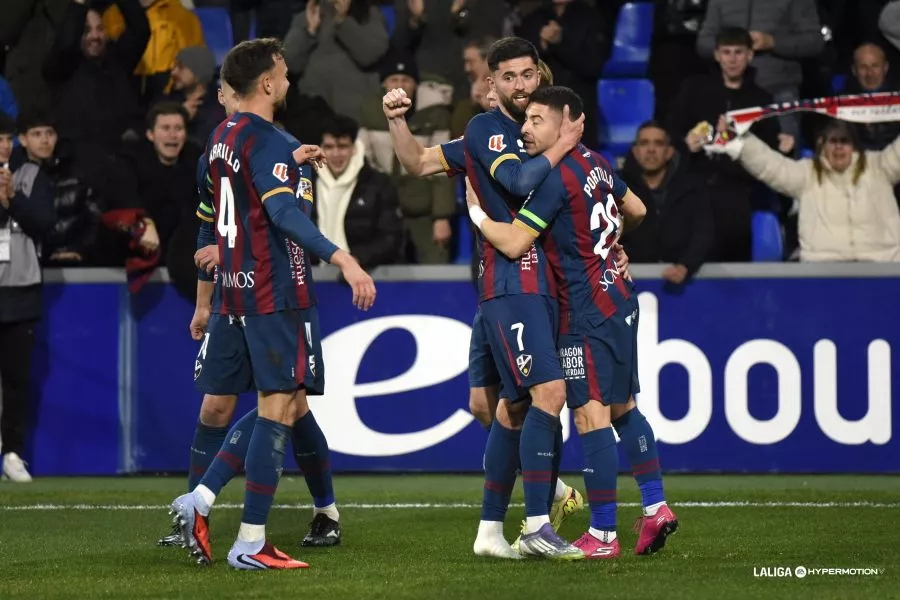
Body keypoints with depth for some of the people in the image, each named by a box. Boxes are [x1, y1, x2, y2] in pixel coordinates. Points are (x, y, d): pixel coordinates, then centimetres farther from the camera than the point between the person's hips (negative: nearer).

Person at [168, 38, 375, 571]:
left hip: (238, 289, 9)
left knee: (287, 406, 14)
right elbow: (283, 213, -28)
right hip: (278, 296, -9)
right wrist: (342, 259, -38)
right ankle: (250, 544, -8)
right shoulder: (268, 143, -14)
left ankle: (201, 501, 4)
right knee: (280, 411, -6)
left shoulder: (224, 137, 15)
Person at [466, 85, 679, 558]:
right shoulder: (596, 164, 9)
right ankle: (655, 507, 15)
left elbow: (513, 243, -18)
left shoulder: (556, 177, -17)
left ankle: (602, 535, -9)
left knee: (590, 414, -8)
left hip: (586, 310, -10)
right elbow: (636, 210, 25)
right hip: (618, 299, 10)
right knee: (623, 407, 17)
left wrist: (476, 212, -2)